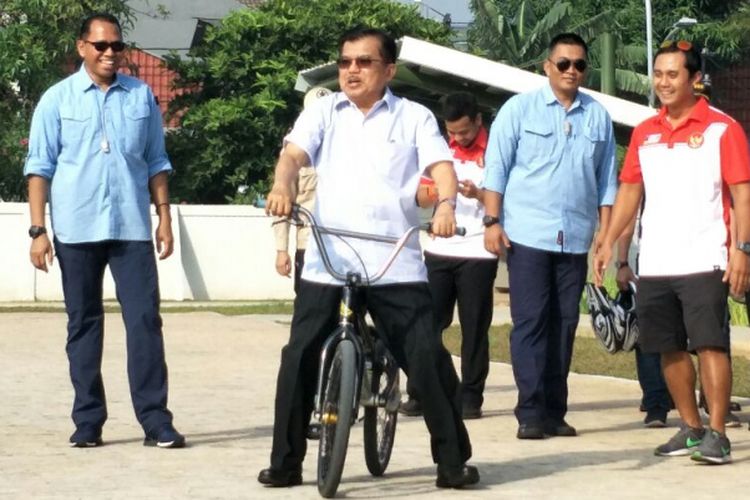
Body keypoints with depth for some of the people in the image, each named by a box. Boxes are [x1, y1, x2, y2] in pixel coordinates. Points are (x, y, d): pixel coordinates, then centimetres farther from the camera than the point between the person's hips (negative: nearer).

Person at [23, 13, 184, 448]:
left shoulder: (141, 96, 8)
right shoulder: (58, 99, 3)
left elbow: (157, 163, 13)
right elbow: (40, 167, 2)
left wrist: (165, 218, 7)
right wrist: (38, 229, -4)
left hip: (132, 228, 1)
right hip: (77, 230, -1)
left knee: (145, 320, -4)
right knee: (83, 325, 6)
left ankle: (155, 419, -2)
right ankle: (88, 420, 11)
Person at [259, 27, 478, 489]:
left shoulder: (414, 117, 10)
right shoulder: (323, 112, 13)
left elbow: (441, 165, -4)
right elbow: (293, 154, -2)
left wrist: (446, 204, -25)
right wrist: (283, 188, -25)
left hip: (395, 263, -1)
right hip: (327, 260, 2)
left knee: (427, 357, -4)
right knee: (299, 358, 0)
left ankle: (453, 460, 7)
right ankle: (286, 463, 11)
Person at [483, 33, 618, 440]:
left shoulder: (598, 116, 9)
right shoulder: (519, 109, 2)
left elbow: (607, 178, 12)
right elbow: (496, 168, 1)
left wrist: (606, 232, 7)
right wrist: (492, 222, -6)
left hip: (576, 238, 3)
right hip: (527, 236, -3)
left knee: (564, 326, 5)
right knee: (530, 324, -5)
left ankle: (554, 412, 11)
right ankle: (531, 413, -5)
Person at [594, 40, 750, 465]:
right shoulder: (644, 134, 13)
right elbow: (631, 190, 18)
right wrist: (609, 242, 10)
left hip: (704, 260, -6)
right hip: (655, 264, 6)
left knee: (710, 345, -10)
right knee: (670, 349, 9)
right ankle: (691, 428, 20)